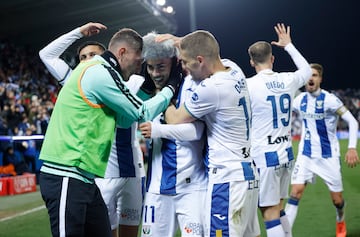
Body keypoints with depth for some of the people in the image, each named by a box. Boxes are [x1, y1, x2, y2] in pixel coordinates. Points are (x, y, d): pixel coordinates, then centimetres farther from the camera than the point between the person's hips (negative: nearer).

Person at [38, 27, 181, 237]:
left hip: (83, 179, 10)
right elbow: (143, 113, -8)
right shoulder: (100, 74, -13)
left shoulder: (95, 71, 19)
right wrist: (171, 87, 4)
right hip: (67, 178, -10)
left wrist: (147, 86, 16)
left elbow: (124, 120, 20)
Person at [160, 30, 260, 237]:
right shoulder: (235, 71, 5)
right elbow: (207, 50, 29)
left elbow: (175, 120, -4)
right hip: (248, 173, 10)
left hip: (227, 178, -9)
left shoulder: (211, 88, -20)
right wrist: (178, 41, 23)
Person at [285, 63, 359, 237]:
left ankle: (341, 221, 41)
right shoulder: (300, 100, -1)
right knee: (295, 192, -13)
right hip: (305, 155, 3)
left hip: (328, 156, -3)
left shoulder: (329, 99, -16)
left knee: (336, 199, 7)